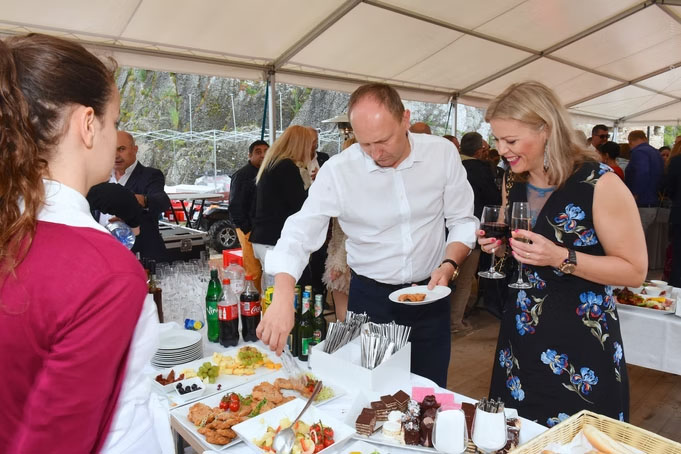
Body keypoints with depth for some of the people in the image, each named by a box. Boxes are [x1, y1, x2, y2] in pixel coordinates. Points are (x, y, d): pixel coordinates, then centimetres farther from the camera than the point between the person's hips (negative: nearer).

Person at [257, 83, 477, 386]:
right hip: (370, 298, -1)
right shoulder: (338, 170, -15)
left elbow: (462, 221, 0)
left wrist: (449, 265, -17)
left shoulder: (442, 153, -9)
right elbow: (299, 235, -18)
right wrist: (283, 298, -32)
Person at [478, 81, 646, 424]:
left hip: (582, 344, -5)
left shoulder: (599, 183, -17)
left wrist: (560, 257, -26)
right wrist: (499, 245, -6)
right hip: (520, 336, 6)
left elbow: (635, 270, -14)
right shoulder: (512, 182, 1)